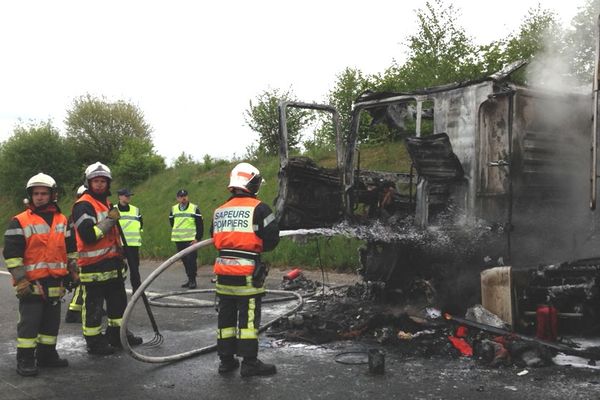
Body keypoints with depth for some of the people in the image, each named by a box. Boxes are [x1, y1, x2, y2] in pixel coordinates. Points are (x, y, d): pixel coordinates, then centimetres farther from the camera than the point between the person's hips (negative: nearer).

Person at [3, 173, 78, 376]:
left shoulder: (62, 221, 11)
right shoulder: (20, 222, -6)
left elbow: (70, 249, 19)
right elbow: (11, 253, -10)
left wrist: (73, 272, 15)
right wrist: (20, 280, -15)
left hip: (54, 283, 5)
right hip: (31, 284, -5)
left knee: (52, 322, 13)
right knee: (29, 323, -3)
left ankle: (47, 354, 25)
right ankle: (25, 360, 7)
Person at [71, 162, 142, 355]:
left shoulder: (106, 203, 16)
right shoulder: (83, 205, -14)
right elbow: (88, 236, -25)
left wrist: (120, 252, 27)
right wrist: (109, 219, -22)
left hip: (112, 263, 9)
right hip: (93, 266, -9)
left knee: (118, 301, 16)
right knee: (93, 306, -1)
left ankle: (117, 334, 29)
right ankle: (94, 342, 10)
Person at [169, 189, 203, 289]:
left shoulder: (194, 208, -5)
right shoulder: (174, 209, 8)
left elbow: (200, 225, -5)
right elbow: (171, 222, 24)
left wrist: (198, 238, -11)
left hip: (191, 240, -5)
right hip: (179, 240, 5)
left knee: (191, 260, -9)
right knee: (184, 260, 10)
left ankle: (193, 280, 0)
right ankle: (189, 279, 20)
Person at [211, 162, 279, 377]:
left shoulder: (220, 210, 11)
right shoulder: (258, 208, -9)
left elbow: (215, 237, 17)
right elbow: (272, 238, -9)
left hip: (223, 271, 6)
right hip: (247, 272, -6)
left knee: (226, 316, 14)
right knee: (248, 317, 1)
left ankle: (226, 359, 22)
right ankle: (249, 363, 5)